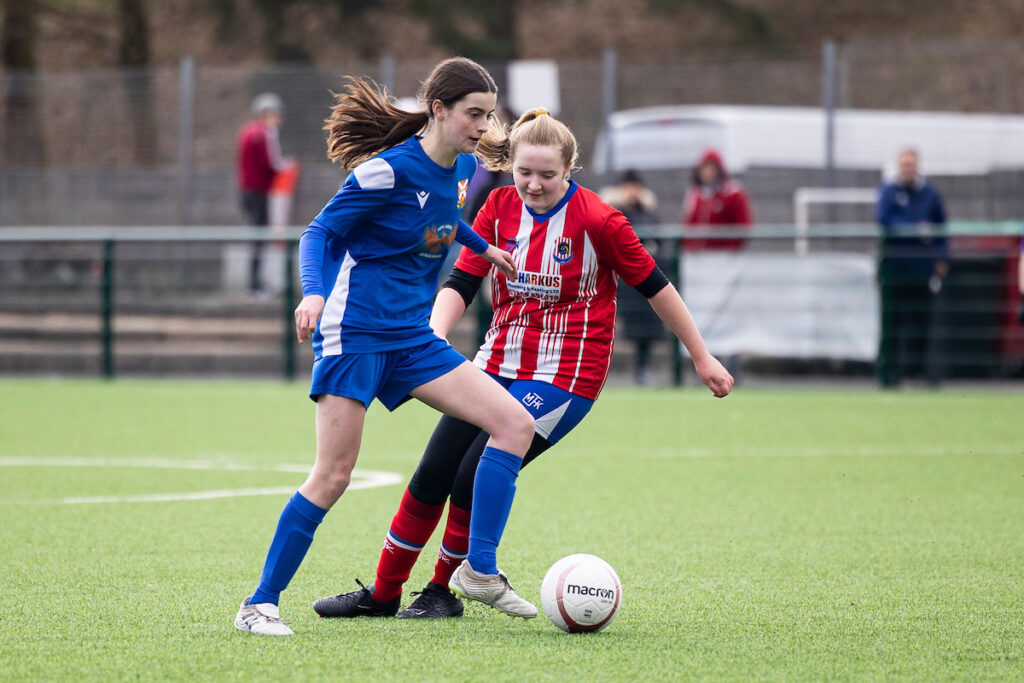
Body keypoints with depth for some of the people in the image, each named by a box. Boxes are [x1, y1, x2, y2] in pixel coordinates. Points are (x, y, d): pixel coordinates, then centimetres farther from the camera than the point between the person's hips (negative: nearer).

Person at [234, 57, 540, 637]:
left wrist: (482, 247, 34)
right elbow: (321, 231, -12)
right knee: (334, 476, -12)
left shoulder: (463, 167, 7)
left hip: (412, 337, 8)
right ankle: (260, 604, -1)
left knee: (516, 424, -5)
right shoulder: (389, 169, -16)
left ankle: (481, 572, -2)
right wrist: (313, 294, -27)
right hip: (355, 329, -8)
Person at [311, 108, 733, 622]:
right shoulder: (500, 208, -1)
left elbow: (654, 286, -5)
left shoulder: (596, 220, -14)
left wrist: (701, 357, 1)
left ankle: (446, 589, 7)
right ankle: (382, 594, 15)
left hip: (565, 376, -5)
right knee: (431, 475, 1)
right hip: (499, 363, 5)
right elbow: (461, 282, -3)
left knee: (474, 479, -14)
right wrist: (433, 337, -22)